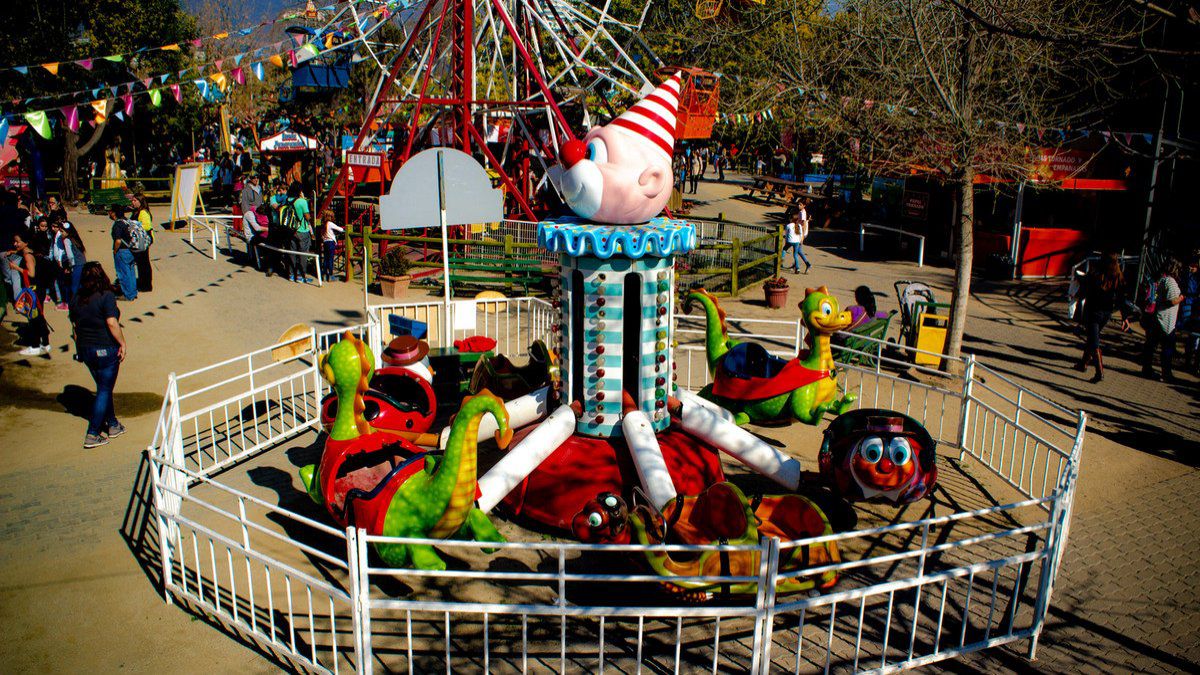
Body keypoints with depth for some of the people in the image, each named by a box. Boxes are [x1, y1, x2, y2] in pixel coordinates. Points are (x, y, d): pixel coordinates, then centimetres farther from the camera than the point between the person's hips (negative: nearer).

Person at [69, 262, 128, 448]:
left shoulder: (76, 300, 5)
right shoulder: (106, 296, -15)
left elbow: (74, 327, 10)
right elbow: (112, 323, -21)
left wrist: (79, 349, 19)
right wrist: (122, 343, -13)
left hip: (86, 350, 7)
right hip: (106, 349, -7)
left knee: (104, 387, 20)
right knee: (104, 390, 2)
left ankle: (113, 425, 31)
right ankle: (92, 435, 1)